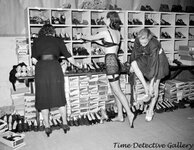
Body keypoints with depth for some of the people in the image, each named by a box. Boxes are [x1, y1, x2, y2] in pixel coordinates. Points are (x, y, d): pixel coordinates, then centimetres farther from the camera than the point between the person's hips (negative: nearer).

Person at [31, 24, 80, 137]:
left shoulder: (37, 41, 19)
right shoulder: (58, 41, 18)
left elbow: (34, 60, 10)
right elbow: (69, 57, 18)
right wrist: (77, 65, 35)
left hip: (41, 68, 0)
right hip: (54, 67, 0)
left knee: (43, 98, 8)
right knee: (59, 96, 10)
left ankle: (47, 126, 11)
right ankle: (65, 123, 16)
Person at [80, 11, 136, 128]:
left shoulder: (106, 32, -11)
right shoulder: (117, 32, 12)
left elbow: (91, 38, 2)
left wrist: (83, 37, 23)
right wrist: (94, 40, 28)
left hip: (110, 62, -8)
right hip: (115, 61, 8)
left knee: (117, 91, -5)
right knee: (116, 91, 12)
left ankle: (130, 113, -6)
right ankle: (120, 115, 19)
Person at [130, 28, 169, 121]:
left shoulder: (154, 45, -38)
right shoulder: (138, 40, -23)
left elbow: (154, 65, -39)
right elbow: (135, 52, -3)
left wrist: (151, 84, -39)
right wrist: (133, 65, 8)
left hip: (158, 61, -5)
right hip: (147, 59, 6)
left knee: (155, 86, -6)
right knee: (134, 63, -22)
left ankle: (151, 111, 9)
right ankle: (146, 88, -14)